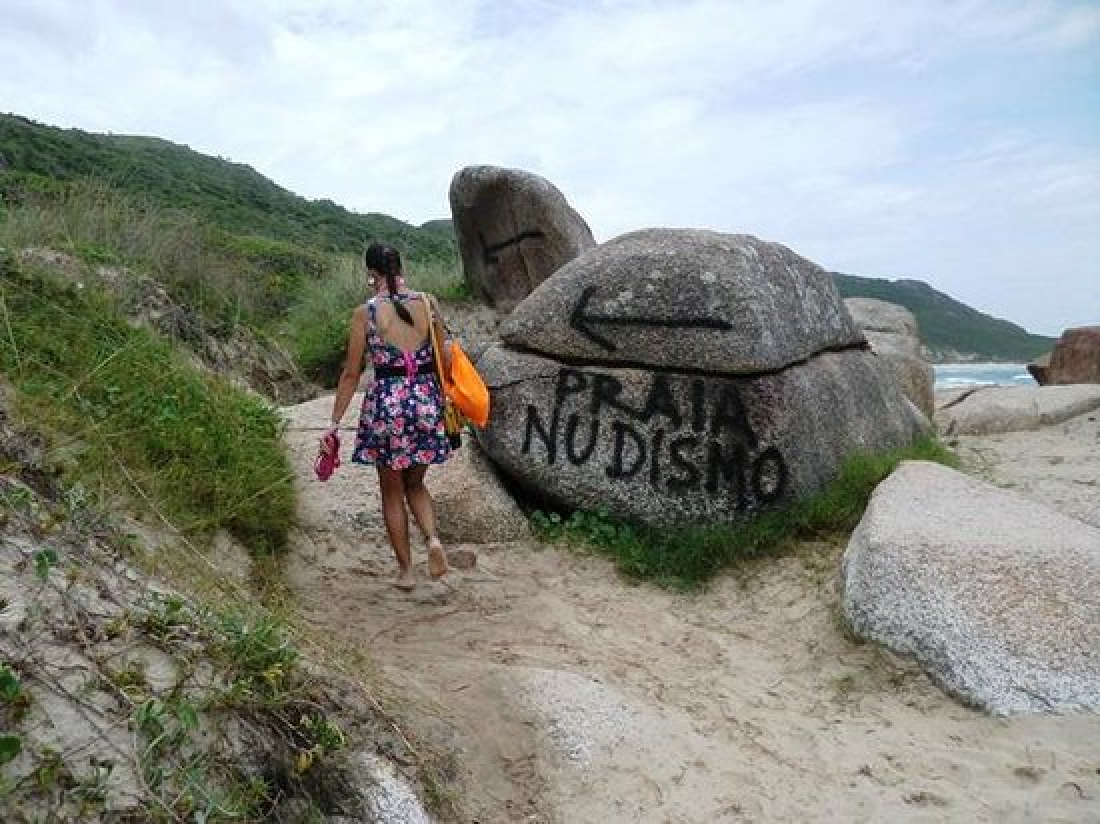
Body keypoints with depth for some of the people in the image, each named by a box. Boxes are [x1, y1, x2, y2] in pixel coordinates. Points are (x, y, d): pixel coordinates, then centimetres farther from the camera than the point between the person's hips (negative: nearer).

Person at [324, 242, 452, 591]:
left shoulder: (365, 313, -7)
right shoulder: (427, 303, 0)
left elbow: (351, 374, -5)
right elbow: (443, 360, 3)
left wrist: (335, 423, 3)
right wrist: (442, 400, 18)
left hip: (386, 404, -3)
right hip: (426, 400, 3)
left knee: (392, 491, 14)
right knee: (416, 484, 22)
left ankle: (406, 570, 20)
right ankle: (433, 539, -2)